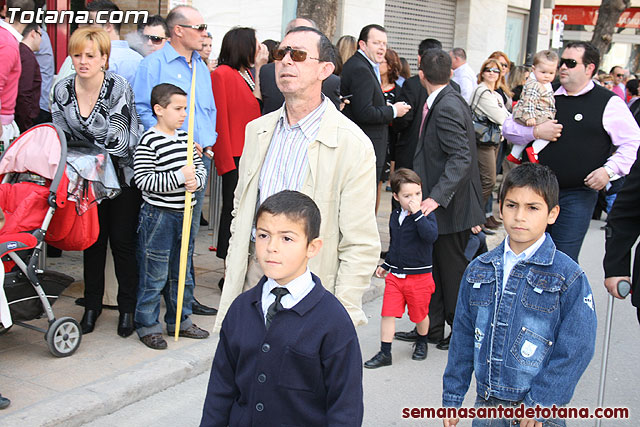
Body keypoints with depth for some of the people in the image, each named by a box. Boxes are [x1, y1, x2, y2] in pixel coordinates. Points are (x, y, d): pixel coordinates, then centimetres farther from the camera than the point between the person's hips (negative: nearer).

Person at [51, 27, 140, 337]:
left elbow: (124, 141, -19)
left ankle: (127, 307, 17)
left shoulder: (118, 88, -17)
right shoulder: (62, 90, -4)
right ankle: (92, 305, 27)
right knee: (92, 241, 11)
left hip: (122, 178, -4)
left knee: (122, 241, 1)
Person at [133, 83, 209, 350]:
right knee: (154, 276, 2)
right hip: (158, 216, -7)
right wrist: (179, 177, -23)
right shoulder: (149, 141, -13)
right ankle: (147, 325, 17)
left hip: (184, 215, 7)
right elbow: (143, 180, -19)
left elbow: (200, 169, 14)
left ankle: (179, 321, 31)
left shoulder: (185, 138, 9)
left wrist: (195, 180, -9)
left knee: (182, 274, 17)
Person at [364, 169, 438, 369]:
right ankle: (384, 353, 9)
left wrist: (417, 213, -31)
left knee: (420, 315, 13)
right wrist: (385, 265, 21)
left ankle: (421, 343, 41)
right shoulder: (395, 216, 7)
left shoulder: (426, 215, -10)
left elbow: (431, 236, -31)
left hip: (419, 275, -4)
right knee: (388, 314, 0)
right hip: (395, 275, 4)